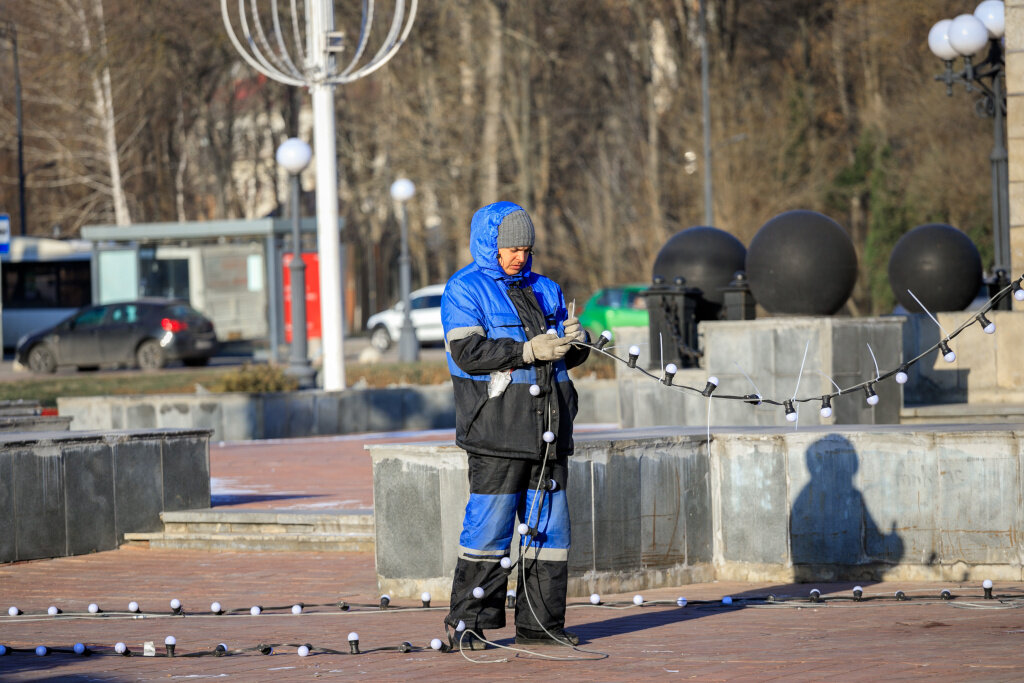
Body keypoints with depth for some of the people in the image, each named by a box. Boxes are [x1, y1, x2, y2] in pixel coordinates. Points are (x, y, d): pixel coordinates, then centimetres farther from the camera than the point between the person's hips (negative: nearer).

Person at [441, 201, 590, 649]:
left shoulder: (545, 291, 20)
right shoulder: (465, 290, 0)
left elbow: (567, 357, 19)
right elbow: (468, 352, -14)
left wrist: (575, 341, -5)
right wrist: (530, 350, -19)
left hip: (547, 428, 6)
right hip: (497, 427, -6)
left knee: (548, 524, 5)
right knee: (489, 525, -7)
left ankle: (539, 621, 11)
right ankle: (468, 623, 0)